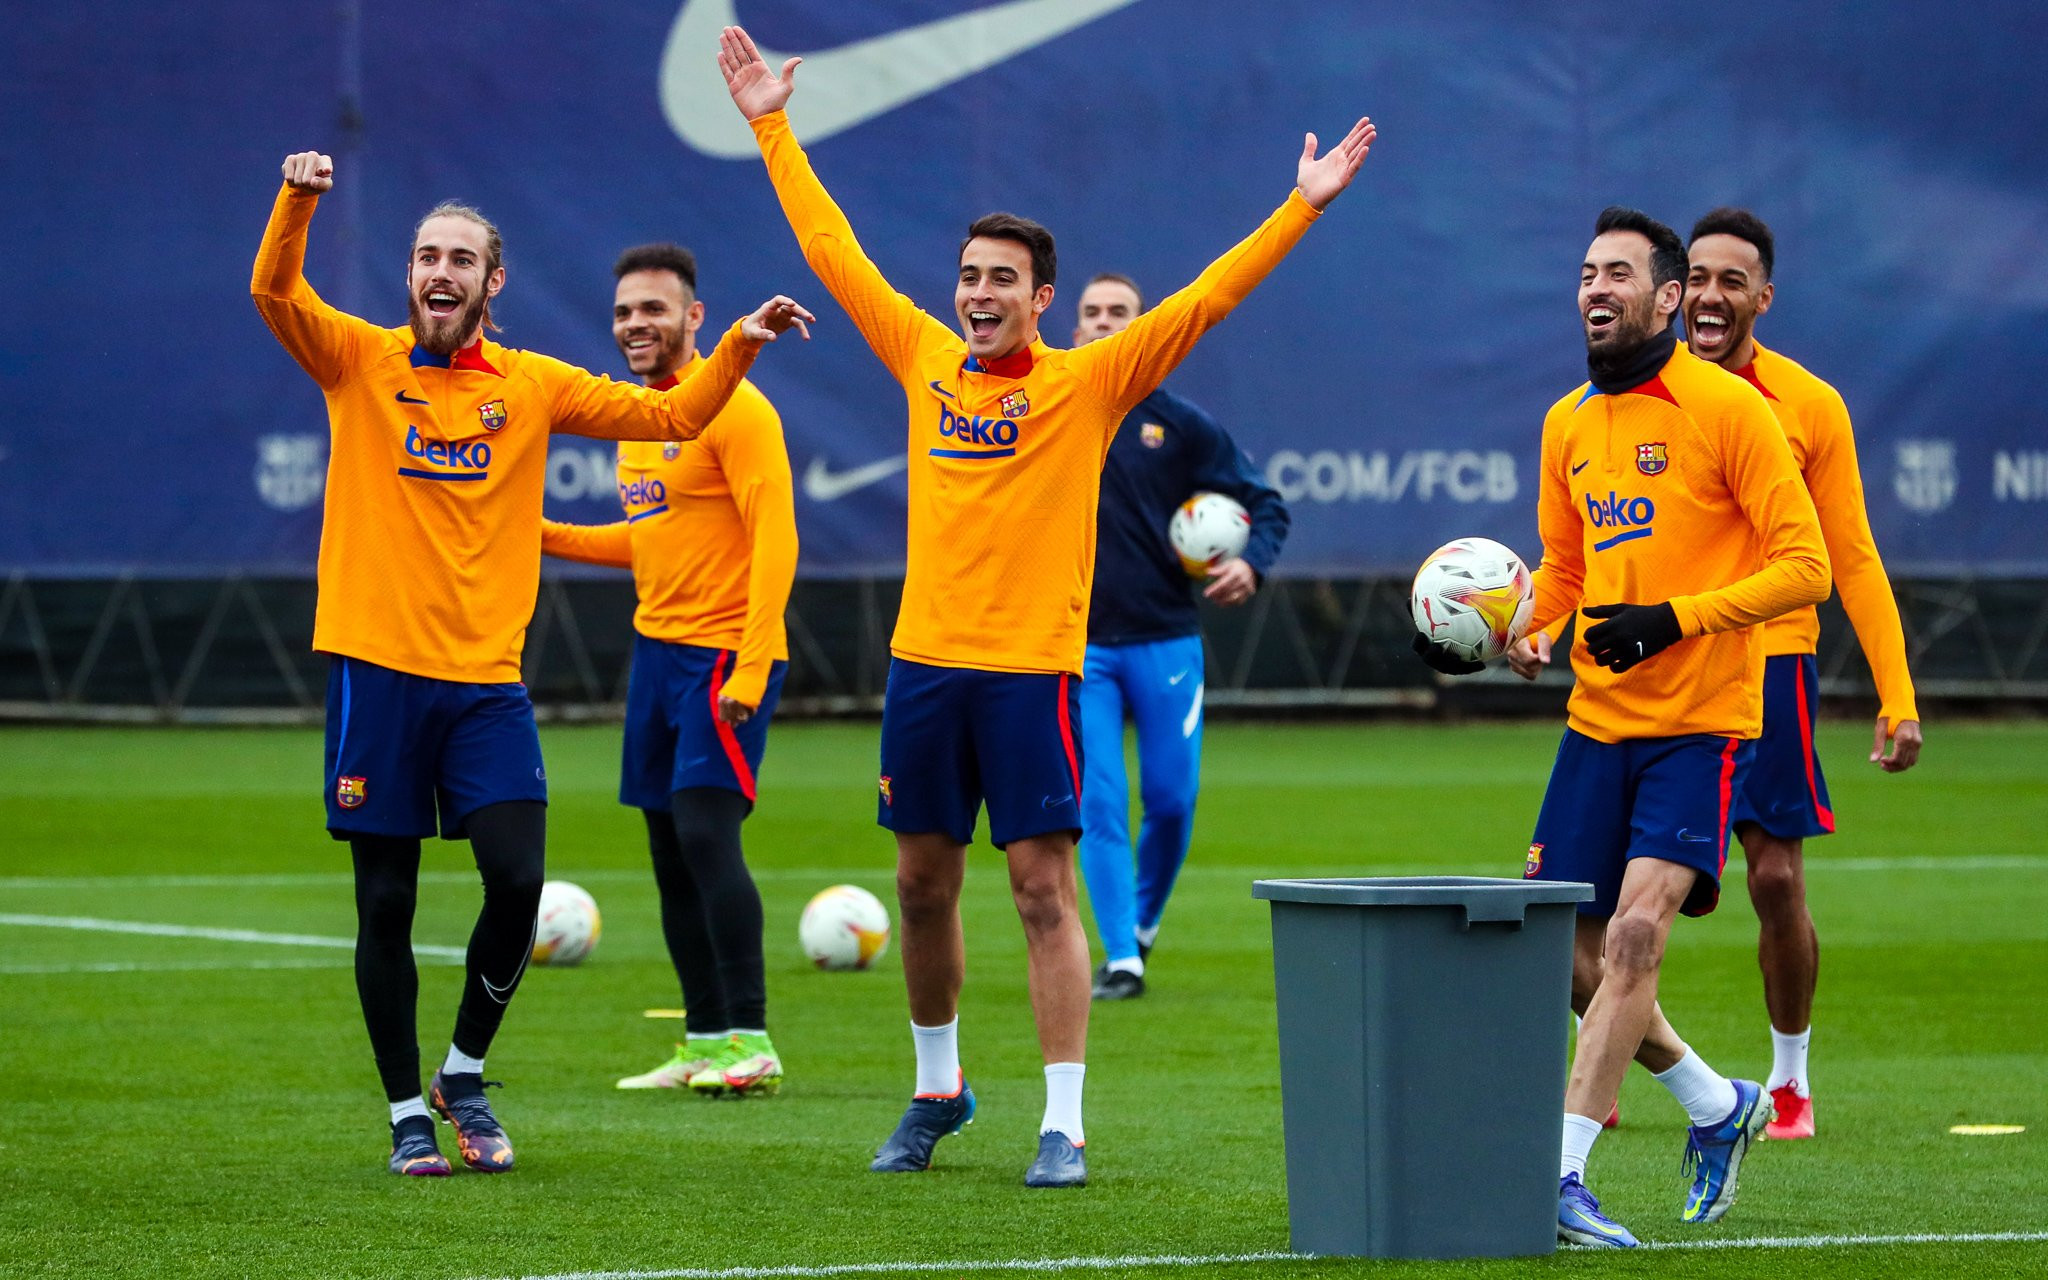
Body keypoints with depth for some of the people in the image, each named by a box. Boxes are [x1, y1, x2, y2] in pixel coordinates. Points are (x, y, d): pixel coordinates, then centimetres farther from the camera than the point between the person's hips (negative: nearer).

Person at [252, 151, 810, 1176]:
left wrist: (739, 346, -4)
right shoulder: (361, 361, 2)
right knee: (384, 902, 2)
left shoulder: (532, 386, 9)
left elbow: (671, 415, 10)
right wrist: (298, 201, -31)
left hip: (487, 678, 2)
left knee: (518, 881, -10)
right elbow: (274, 290, -14)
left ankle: (463, 1073, 13)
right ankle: (407, 1112, 14)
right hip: (377, 668, -2)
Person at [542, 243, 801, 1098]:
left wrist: (749, 669, -23)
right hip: (657, 645, 9)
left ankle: (751, 1040, -16)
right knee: (670, 851, 8)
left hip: (725, 655, -9)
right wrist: (544, 535, 14)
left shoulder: (733, 410, -11)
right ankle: (704, 1041, 13)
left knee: (705, 830, -17)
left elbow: (774, 542, -17)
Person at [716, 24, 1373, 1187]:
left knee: (1045, 886, -5)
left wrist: (1302, 209, -16)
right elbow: (833, 249, 16)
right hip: (926, 662, 4)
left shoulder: (1088, 384, -3)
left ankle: (1064, 1124, -3)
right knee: (924, 881, 12)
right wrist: (772, 129, 20)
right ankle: (938, 1089, 28)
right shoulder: (927, 361, 8)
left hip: (1031, 667, -4)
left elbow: (1204, 301, -8)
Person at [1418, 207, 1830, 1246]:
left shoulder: (1726, 409, -8)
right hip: (1596, 722, 6)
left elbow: (1804, 566, -10)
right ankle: (1719, 1106, 28)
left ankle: (1561, 1170, -16)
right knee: (1577, 957, 5)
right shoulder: (1569, 425, 11)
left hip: (1700, 723, -6)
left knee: (1636, 934, -18)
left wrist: (1676, 619, -21)